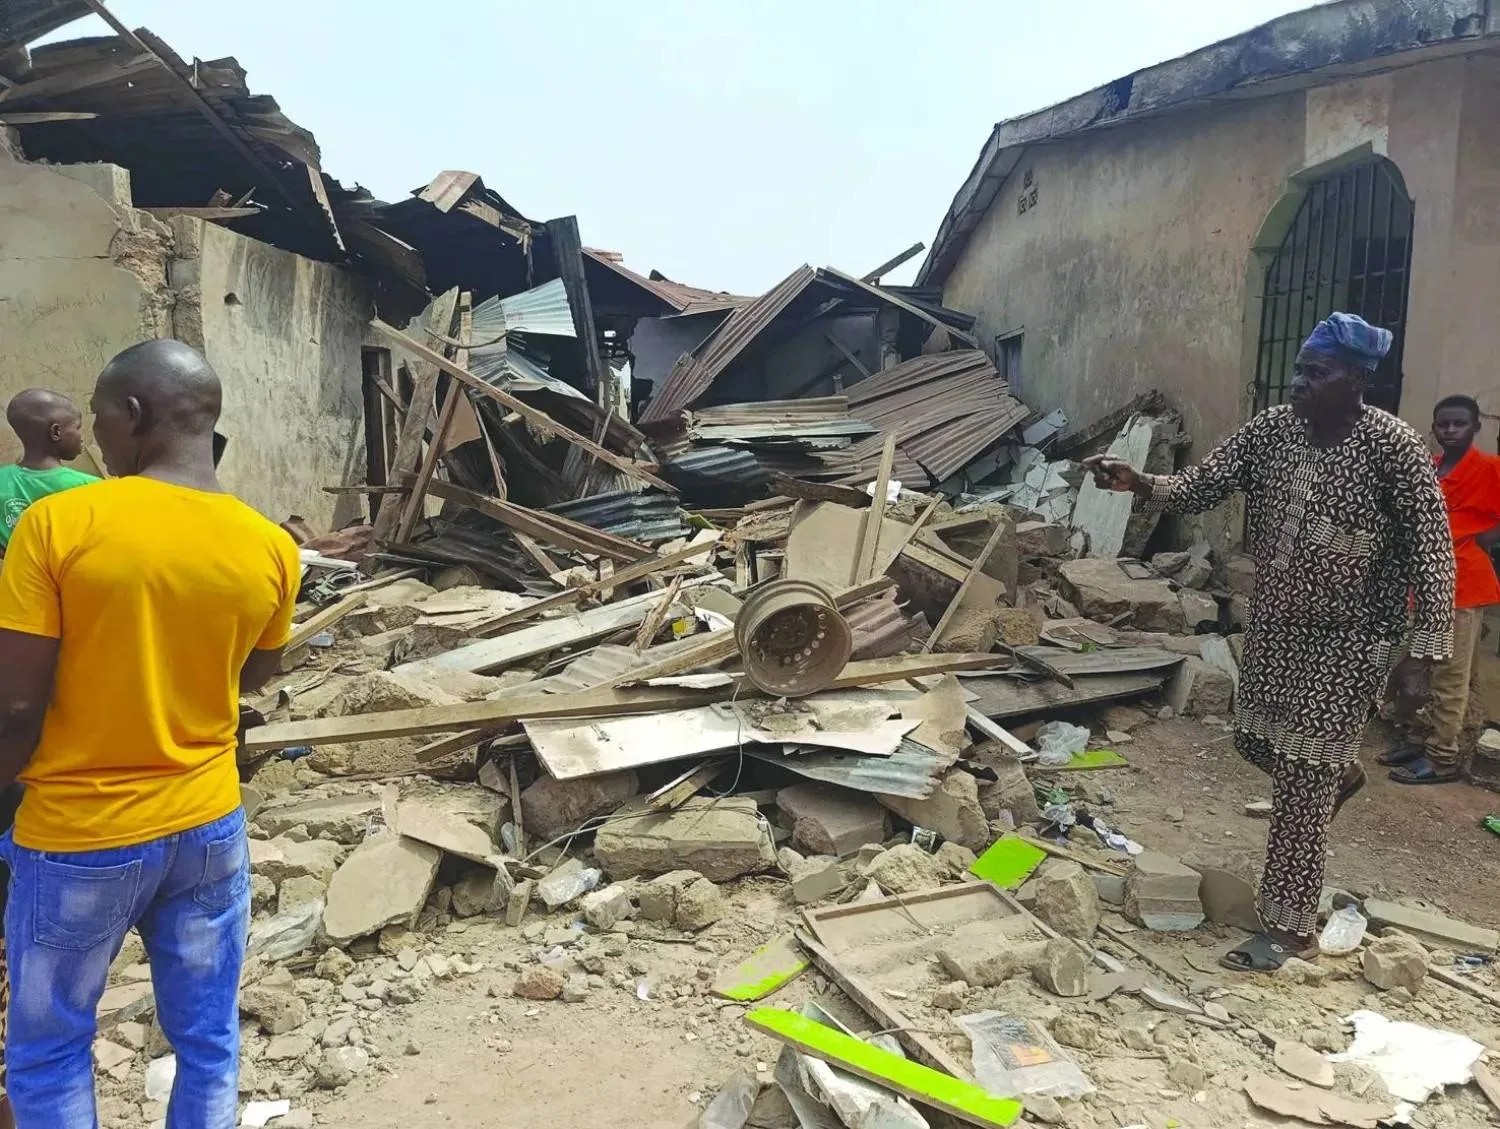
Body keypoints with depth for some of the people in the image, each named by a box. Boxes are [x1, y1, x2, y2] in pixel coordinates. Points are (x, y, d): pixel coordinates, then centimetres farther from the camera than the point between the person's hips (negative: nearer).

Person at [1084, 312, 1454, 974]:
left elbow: (1431, 552, -17)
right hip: (1275, 619, 6)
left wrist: (1422, 654, -20)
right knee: (1255, 738, 19)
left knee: (1303, 776, -4)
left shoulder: (1393, 445, -19)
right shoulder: (1270, 429, -3)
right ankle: (1341, 772, 53)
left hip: (1350, 633, -6)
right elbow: (1200, 486, -7)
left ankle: (1290, 928, 9)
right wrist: (1138, 484, -28)